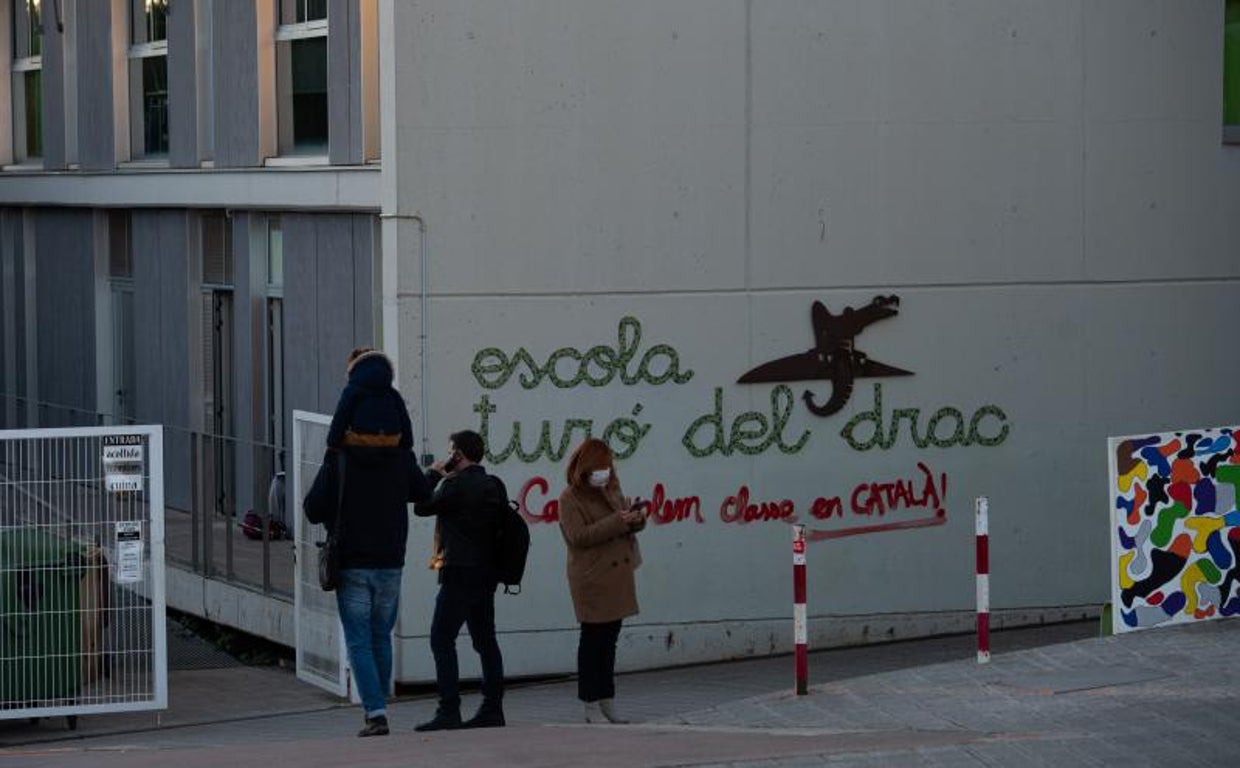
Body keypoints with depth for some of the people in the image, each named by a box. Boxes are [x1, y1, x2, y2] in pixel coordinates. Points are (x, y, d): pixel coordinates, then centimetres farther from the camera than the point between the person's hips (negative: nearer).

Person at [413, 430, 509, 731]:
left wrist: (433, 474, 6)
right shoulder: (494, 485, 11)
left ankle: (448, 711, -14)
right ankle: (493, 709, 14)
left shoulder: (457, 485, -14)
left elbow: (422, 507, -5)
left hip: (461, 572, -9)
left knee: (442, 639, -8)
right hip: (487, 571, 9)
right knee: (485, 640, 13)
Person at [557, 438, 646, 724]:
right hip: (591, 579, -7)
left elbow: (627, 523, 20)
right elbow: (578, 536, -18)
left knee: (609, 639, 10)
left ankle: (608, 703, 15)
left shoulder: (611, 491, 15)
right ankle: (592, 706, 2)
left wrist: (635, 518, -5)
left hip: (618, 576, 7)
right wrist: (617, 522, -22)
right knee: (593, 639, -2)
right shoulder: (570, 499, -7)